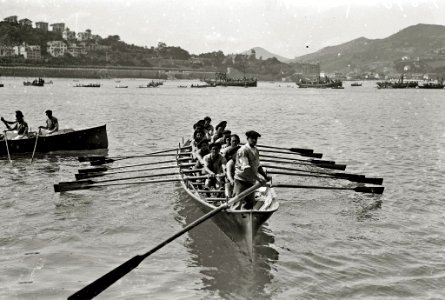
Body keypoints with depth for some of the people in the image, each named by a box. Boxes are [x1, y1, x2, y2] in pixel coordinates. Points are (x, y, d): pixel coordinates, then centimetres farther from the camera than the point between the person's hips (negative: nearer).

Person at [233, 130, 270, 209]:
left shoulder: (256, 151, 11)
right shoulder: (243, 151, -16)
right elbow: (246, 168, -25)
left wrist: (265, 176, 9)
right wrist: (258, 178, -30)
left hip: (251, 182, 8)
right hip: (242, 181, -8)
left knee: (251, 204, 11)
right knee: (239, 203, -8)